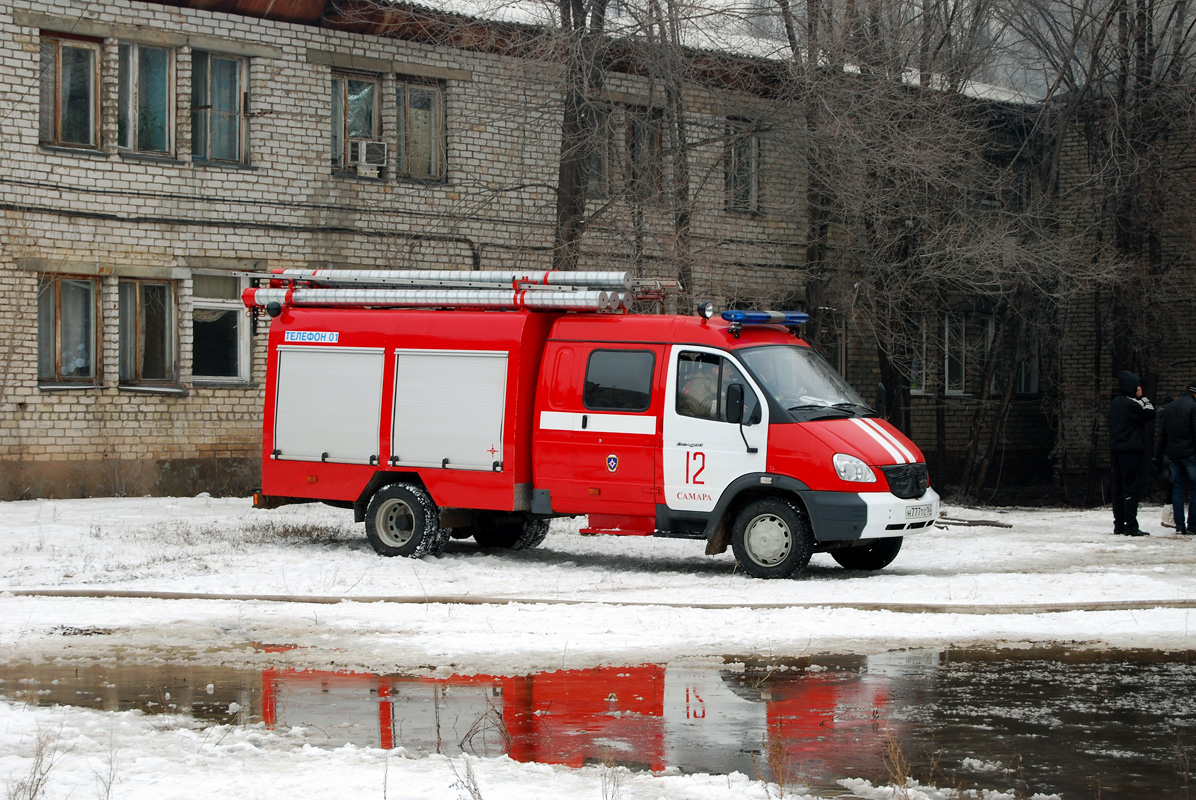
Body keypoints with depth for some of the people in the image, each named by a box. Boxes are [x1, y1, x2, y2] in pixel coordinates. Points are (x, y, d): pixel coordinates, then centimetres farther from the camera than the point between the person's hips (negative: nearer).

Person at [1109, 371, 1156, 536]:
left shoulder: (1116, 403, 15)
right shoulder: (1130, 404, -14)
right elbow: (1150, 415, -10)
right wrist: (1145, 400, 1)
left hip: (1116, 451, 9)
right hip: (1130, 451, -9)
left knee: (1118, 488, 10)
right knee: (1131, 488, -7)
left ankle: (1119, 525, 13)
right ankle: (1131, 526, -10)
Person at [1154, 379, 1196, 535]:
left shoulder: (1168, 408, 12)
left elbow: (1162, 434, 13)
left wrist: (1158, 456, 15)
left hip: (1173, 455, 6)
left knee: (1177, 489, 8)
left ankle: (1179, 525, 4)